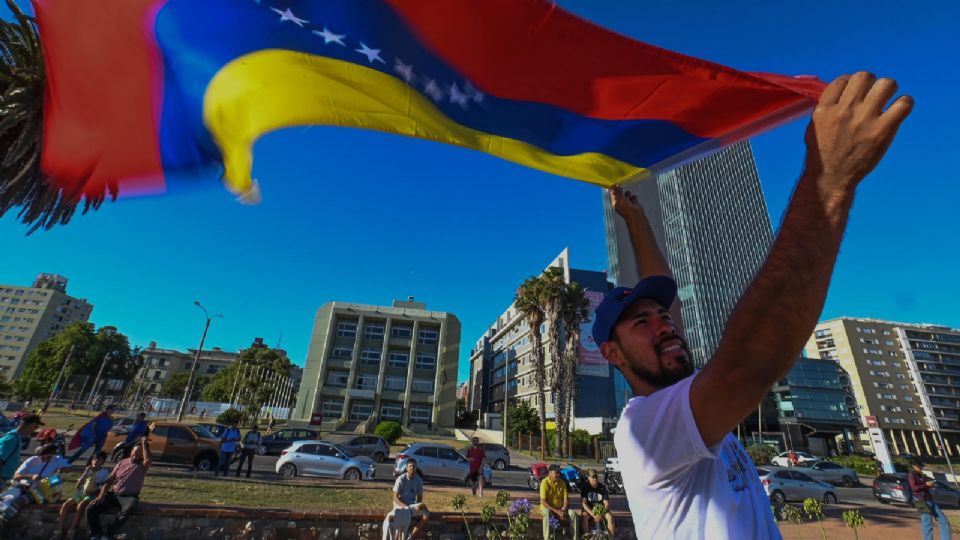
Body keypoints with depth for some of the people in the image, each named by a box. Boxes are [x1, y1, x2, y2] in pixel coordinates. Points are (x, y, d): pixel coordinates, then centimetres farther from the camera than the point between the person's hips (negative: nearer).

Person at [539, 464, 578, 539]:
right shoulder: (545, 482, -18)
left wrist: (563, 511, -21)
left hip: (560, 508, 4)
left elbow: (566, 499, -3)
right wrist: (556, 511, -26)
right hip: (547, 507, -4)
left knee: (573, 513, -21)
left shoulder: (562, 482, -3)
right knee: (547, 514, -38)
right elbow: (543, 502, -21)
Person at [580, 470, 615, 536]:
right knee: (585, 516, -34)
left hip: (600, 510, 2)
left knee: (610, 516, -27)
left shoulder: (602, 487, -6)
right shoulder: (585, 487, -11)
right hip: (589, 510, -2)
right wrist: (593, 514, -30)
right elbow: (583, 503, -17)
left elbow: (606, 504, -8)